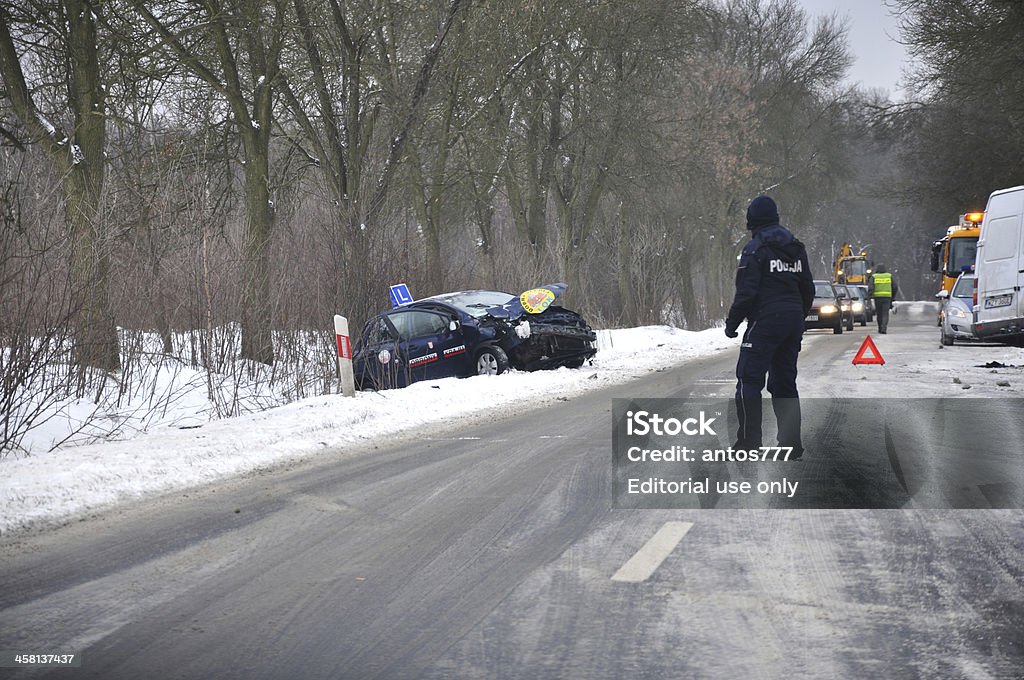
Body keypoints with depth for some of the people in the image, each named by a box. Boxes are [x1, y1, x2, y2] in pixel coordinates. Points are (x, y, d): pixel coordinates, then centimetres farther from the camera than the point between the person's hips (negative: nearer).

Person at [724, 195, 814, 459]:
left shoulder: (756, 249, -9)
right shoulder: (796, 249, 14)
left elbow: (746, 292, -14)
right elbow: (808, 289, 18)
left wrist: (732, 323, -5)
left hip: (765, 321, -7)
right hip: (793, 323, 7)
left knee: (749, 380, -3)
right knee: (785, 382, 12)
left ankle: (750, 442, -9)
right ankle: (791, 444, 10)